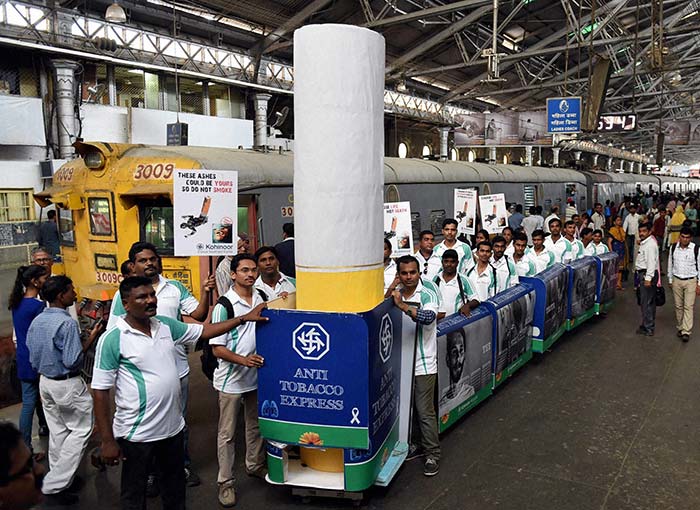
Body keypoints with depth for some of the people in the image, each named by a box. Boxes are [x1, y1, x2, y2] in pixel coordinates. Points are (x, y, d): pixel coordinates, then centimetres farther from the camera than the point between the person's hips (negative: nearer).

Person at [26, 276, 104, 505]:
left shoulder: (36, 321, 2)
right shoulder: (67, 323, -24)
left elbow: (33, 356, 11)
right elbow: (72, 361, -23)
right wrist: (90, 338, -16)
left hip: (45, 381, 8)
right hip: (67, 385, -8)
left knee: (57, 431, 18)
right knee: (80, 431, 5)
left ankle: (59, 478, 30)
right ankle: (55, 484, 4)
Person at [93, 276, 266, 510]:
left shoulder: (166, 325, 1)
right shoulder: (113, 340, -17)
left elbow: (203, 331, 10)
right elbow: (101, 392, -14)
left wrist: (244, 318, 6)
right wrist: (108, 441, -14)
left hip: (173, 427, 6)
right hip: (137, 434, -5)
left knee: (175, 489, 24)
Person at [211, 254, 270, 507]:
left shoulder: (261, 297, 0)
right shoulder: (224, 305, -17)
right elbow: (217, 348, -16)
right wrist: (243, 360, -28)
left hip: (257, 375, 6)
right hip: (231, 379, -5)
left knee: (256, 426, 22)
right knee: (227, 433, 8)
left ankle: (255, 465, 42)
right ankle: (225, 482, 22)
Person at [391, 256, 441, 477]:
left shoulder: (428, 294, -11)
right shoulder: (395, 294, 6)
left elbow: (428, 317, -32)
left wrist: (403, 306, -37)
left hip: (423, 363, -6)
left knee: (425, 411, -1)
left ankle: (432, 454, 13)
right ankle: (417, 445, 33)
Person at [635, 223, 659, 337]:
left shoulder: (650, 244, -16)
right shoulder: (644, 243, 15)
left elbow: (651, 262, -23)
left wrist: (648, 278, -27)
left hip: (647, 274, -11)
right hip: (643, 273, 11)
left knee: (646, 303, -6)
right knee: (650, 302, 17)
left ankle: (648, 329, -1)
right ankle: (649, 325, 26)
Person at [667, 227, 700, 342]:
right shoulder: (673, 248, 0)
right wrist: (670, 280, 12)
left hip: (690, 281, -3)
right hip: (676, 280, 3)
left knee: (688, 307, -4)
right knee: (678, 306, 10)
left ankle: (686, 332, -4)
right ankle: (680, 328, 22)